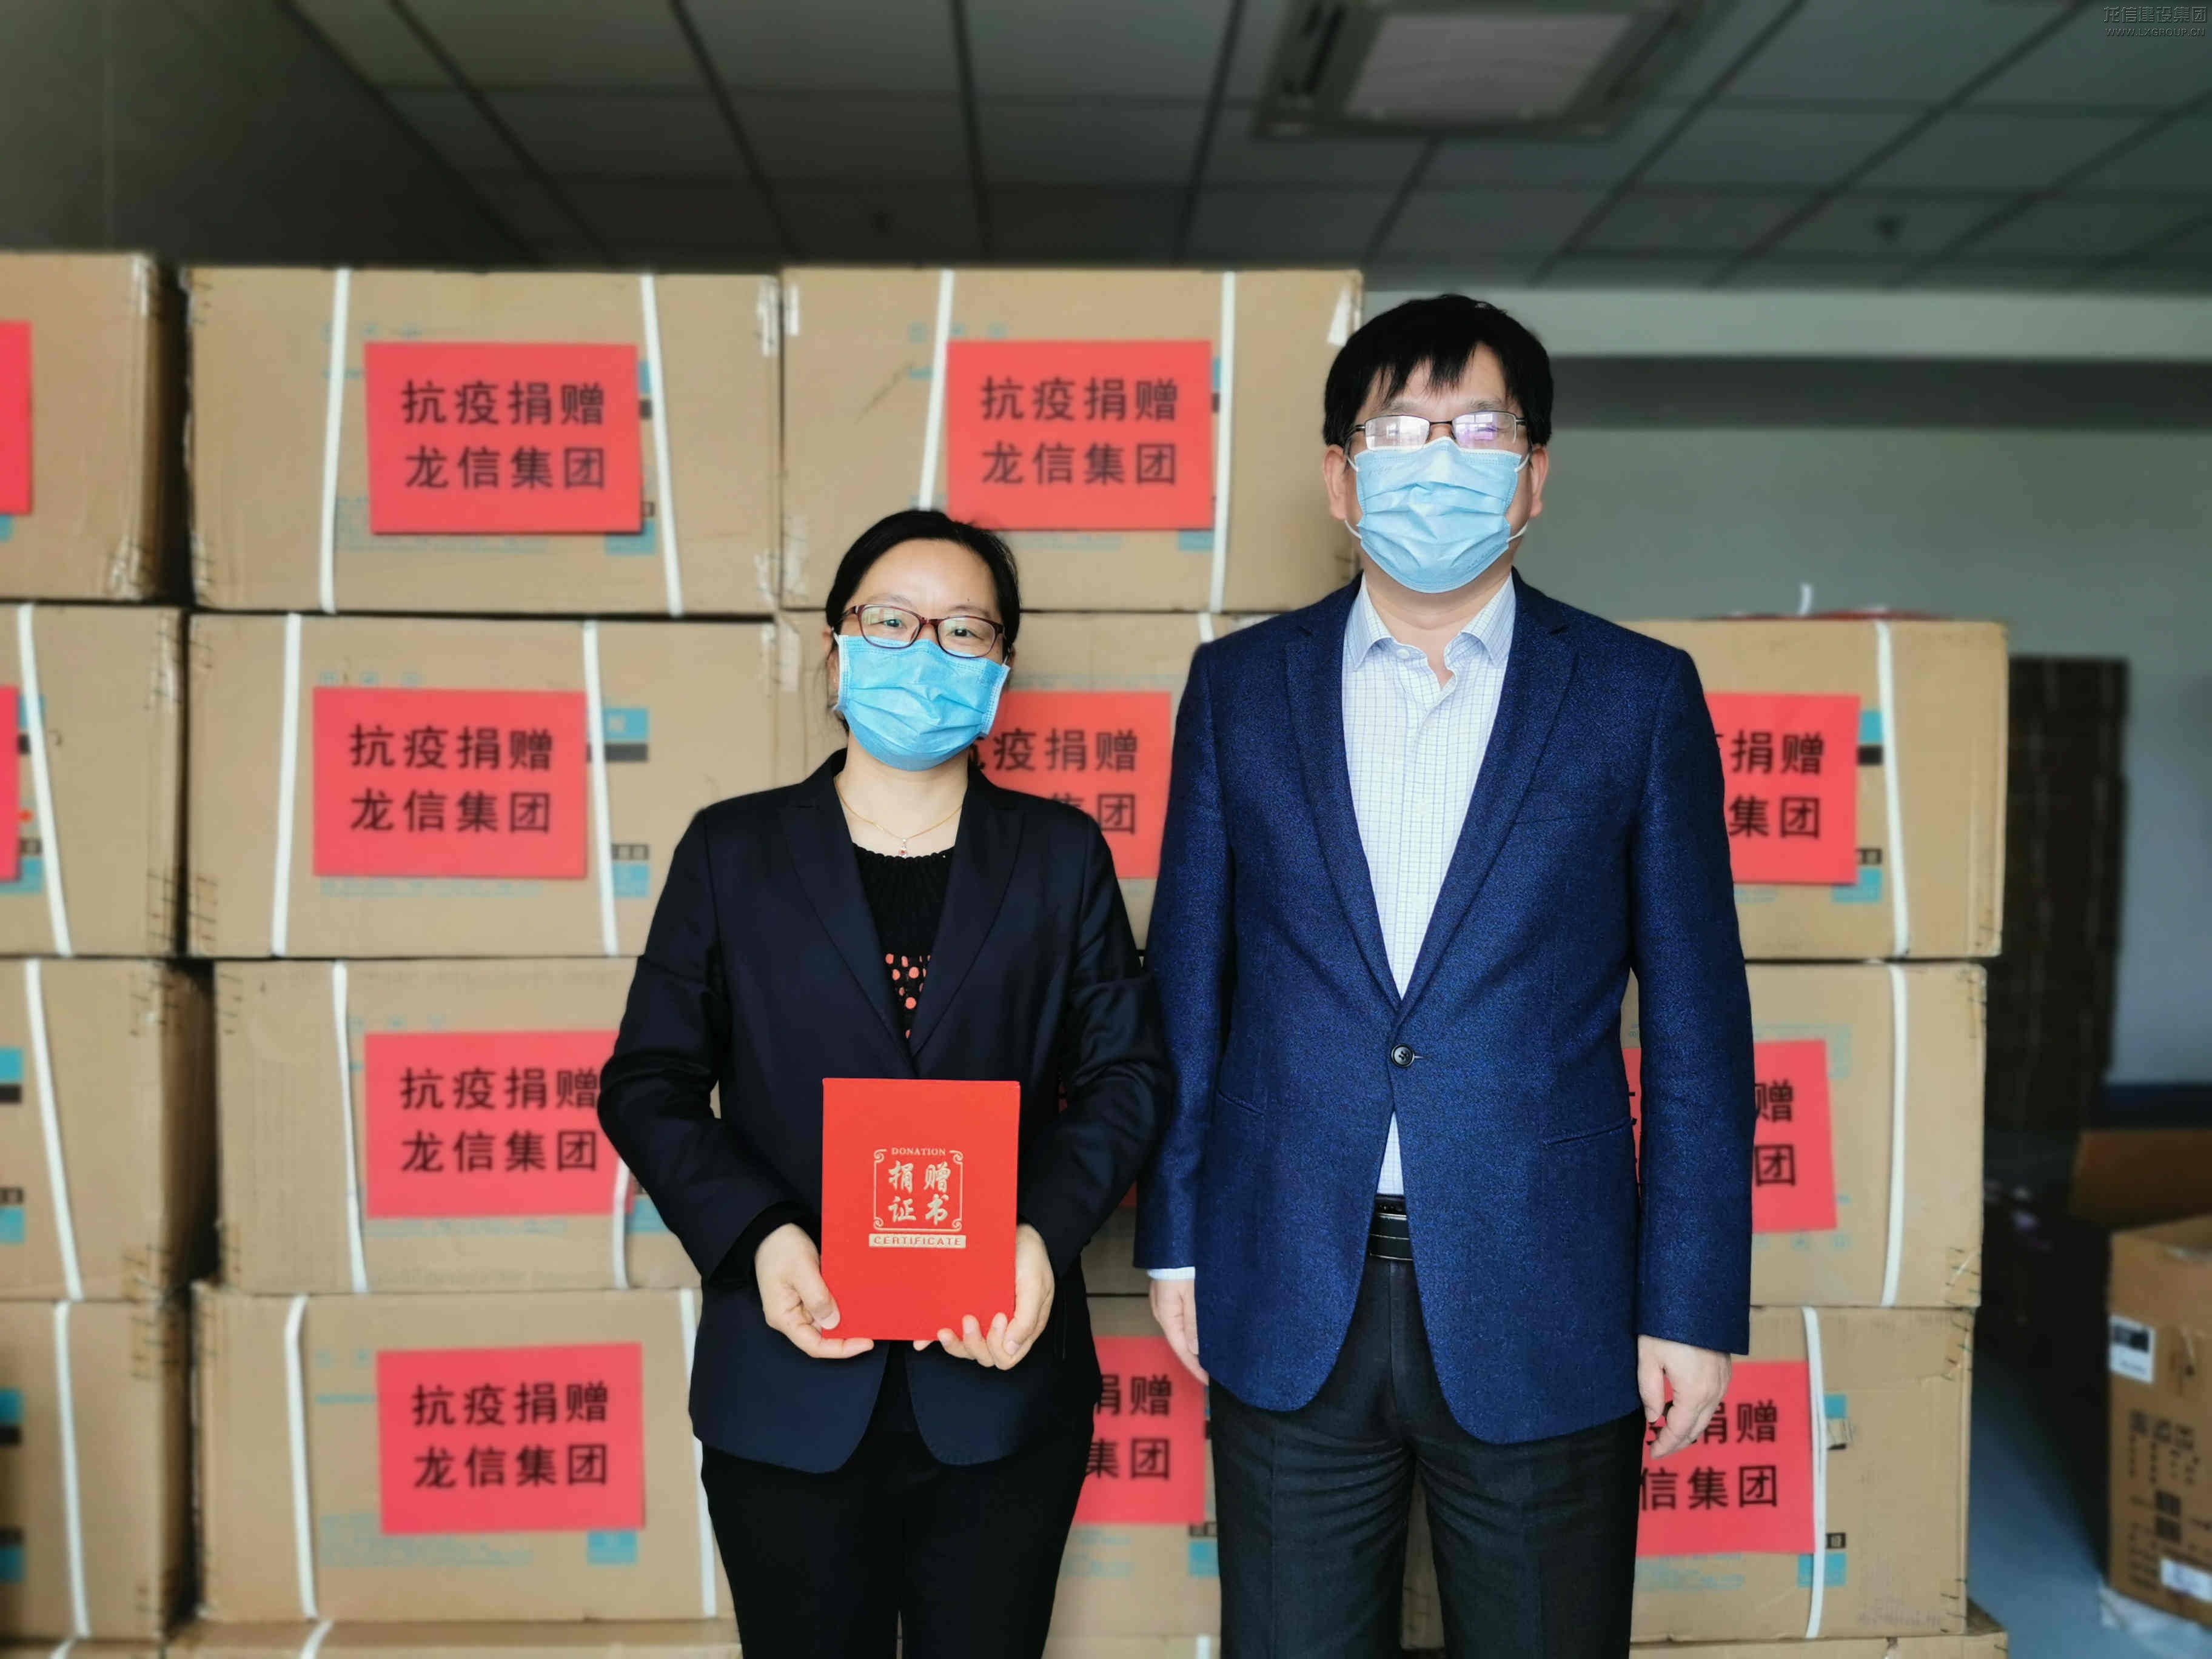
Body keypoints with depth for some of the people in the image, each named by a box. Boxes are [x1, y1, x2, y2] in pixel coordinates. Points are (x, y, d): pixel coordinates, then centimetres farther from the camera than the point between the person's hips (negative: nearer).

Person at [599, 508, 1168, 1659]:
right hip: (790, 1390, 0)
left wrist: (1047, 1232, -15)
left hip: (1003, 1381, 1)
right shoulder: (731, 851, 3)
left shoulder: (1061, 853, 6)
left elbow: (1125, 1069, 2)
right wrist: (756, 1238, -15)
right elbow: (648, 1085, 2)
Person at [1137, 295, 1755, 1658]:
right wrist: (1176, 1236, 6)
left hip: (1541, 1310, -1)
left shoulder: (1636, 694, 0)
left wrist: (1693, 1303, -2)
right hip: (1290, 1305, 1)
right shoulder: (1240, 687, 4)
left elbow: (1696, 1017, 0)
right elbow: (1188, 977, 7)